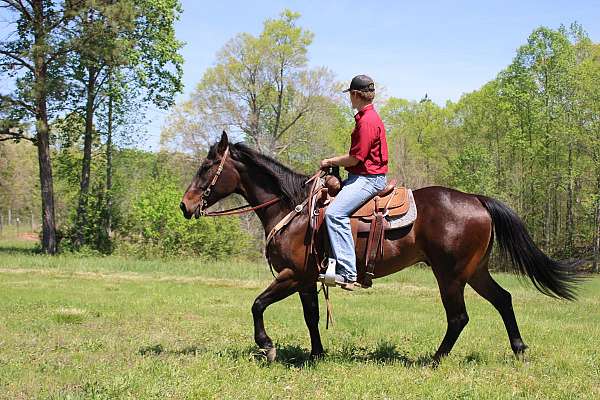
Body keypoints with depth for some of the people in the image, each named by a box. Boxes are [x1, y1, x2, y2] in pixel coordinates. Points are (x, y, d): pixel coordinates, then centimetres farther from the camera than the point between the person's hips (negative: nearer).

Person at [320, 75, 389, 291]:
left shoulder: (367, 121, -16)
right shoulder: (365, 117, 18)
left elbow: (355, 158, -18)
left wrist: (331, 162, -3)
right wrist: (334, 162, 13)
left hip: (368, 178, -12)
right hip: (361, 176, 12)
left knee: (335, 213, -28)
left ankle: (347, 273, -32)